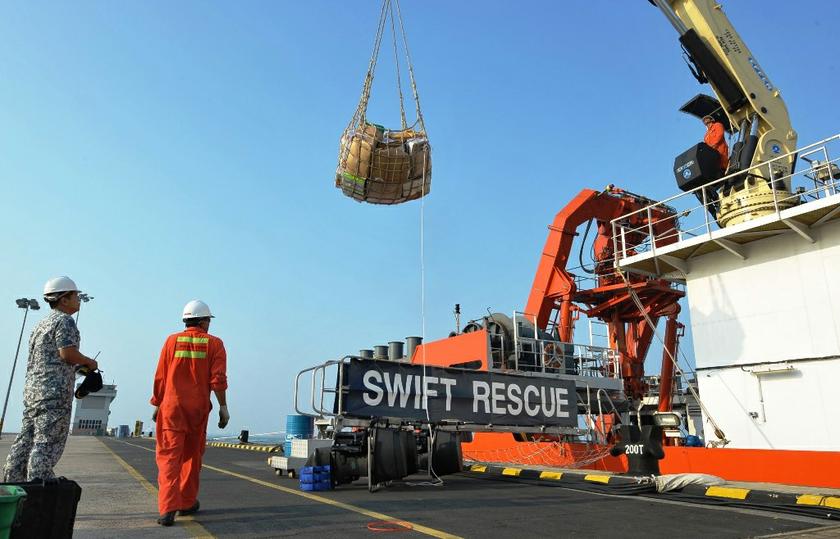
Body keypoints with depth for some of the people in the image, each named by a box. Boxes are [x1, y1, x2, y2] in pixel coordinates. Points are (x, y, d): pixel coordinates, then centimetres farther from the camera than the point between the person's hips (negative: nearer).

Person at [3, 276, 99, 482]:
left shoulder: (41, 324, 23)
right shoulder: (64, 321, -7)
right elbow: (67, 353, -17)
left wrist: (77, 366, 22)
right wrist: (89, 362, -1)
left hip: (32, 389, 9)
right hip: (54, 390, -9)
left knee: (26, 440, 10)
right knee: (47, 442, -9)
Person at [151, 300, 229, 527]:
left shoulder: (172, 340, 5)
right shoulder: (214, 344, 0)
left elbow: (160, 377, 6)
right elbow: (218, 379, -8)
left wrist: (157, 404, 16)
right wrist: (223, 407, -2)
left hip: (172, 406, 0)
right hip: (198, 408, 0)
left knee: (169, 456, -1)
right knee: (192, 456, 16)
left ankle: (168, 509, -13)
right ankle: (187, 503, 27)